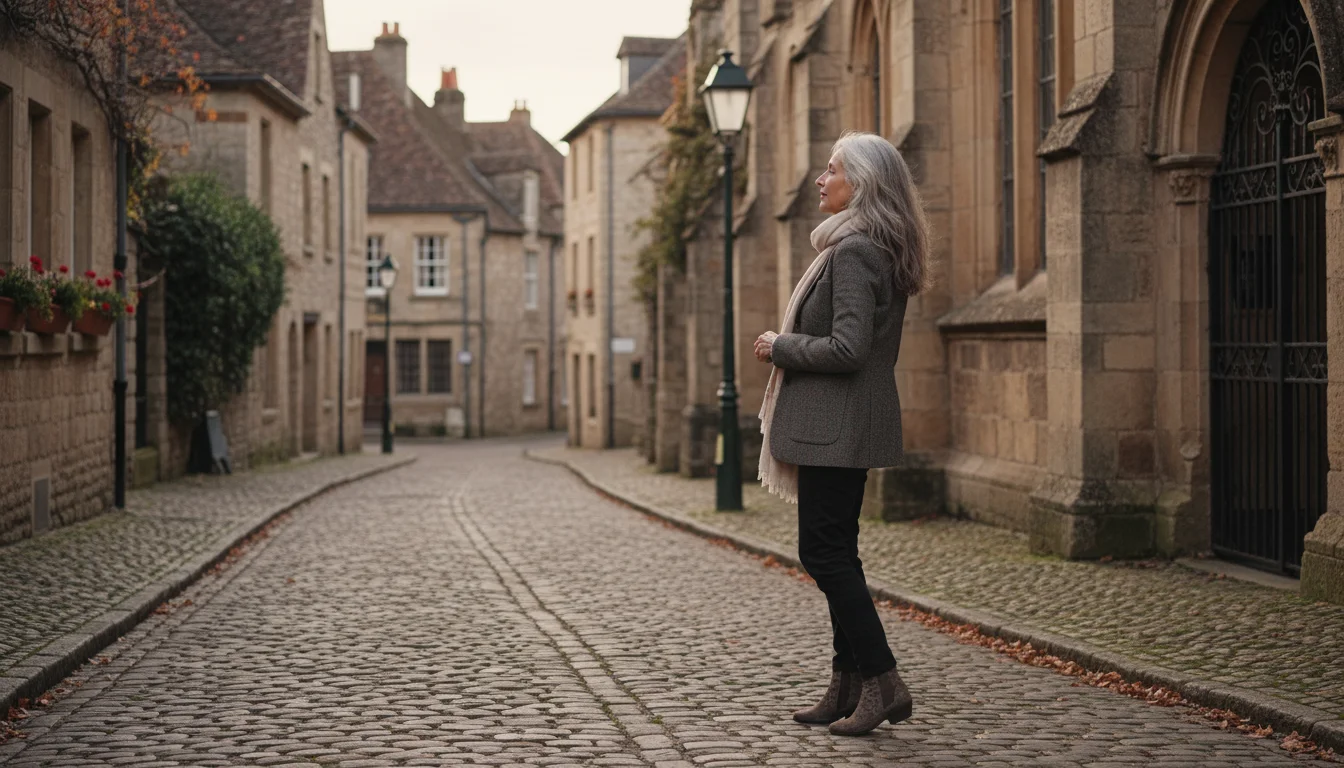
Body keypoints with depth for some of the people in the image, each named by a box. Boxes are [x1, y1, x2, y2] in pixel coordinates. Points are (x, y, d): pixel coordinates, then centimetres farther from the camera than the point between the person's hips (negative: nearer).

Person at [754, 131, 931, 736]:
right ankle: (849, 686, 19)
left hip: (835, 426, -11)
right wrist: (789, 346, 17)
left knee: (824, 552, -6)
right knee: (836, 552, 14)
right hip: (854, 425, 11)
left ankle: (883, 682, -3)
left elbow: (847, 348, -25)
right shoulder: (884, 251, 15)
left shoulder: (851, 251, -17)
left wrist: (778, 347, -12)